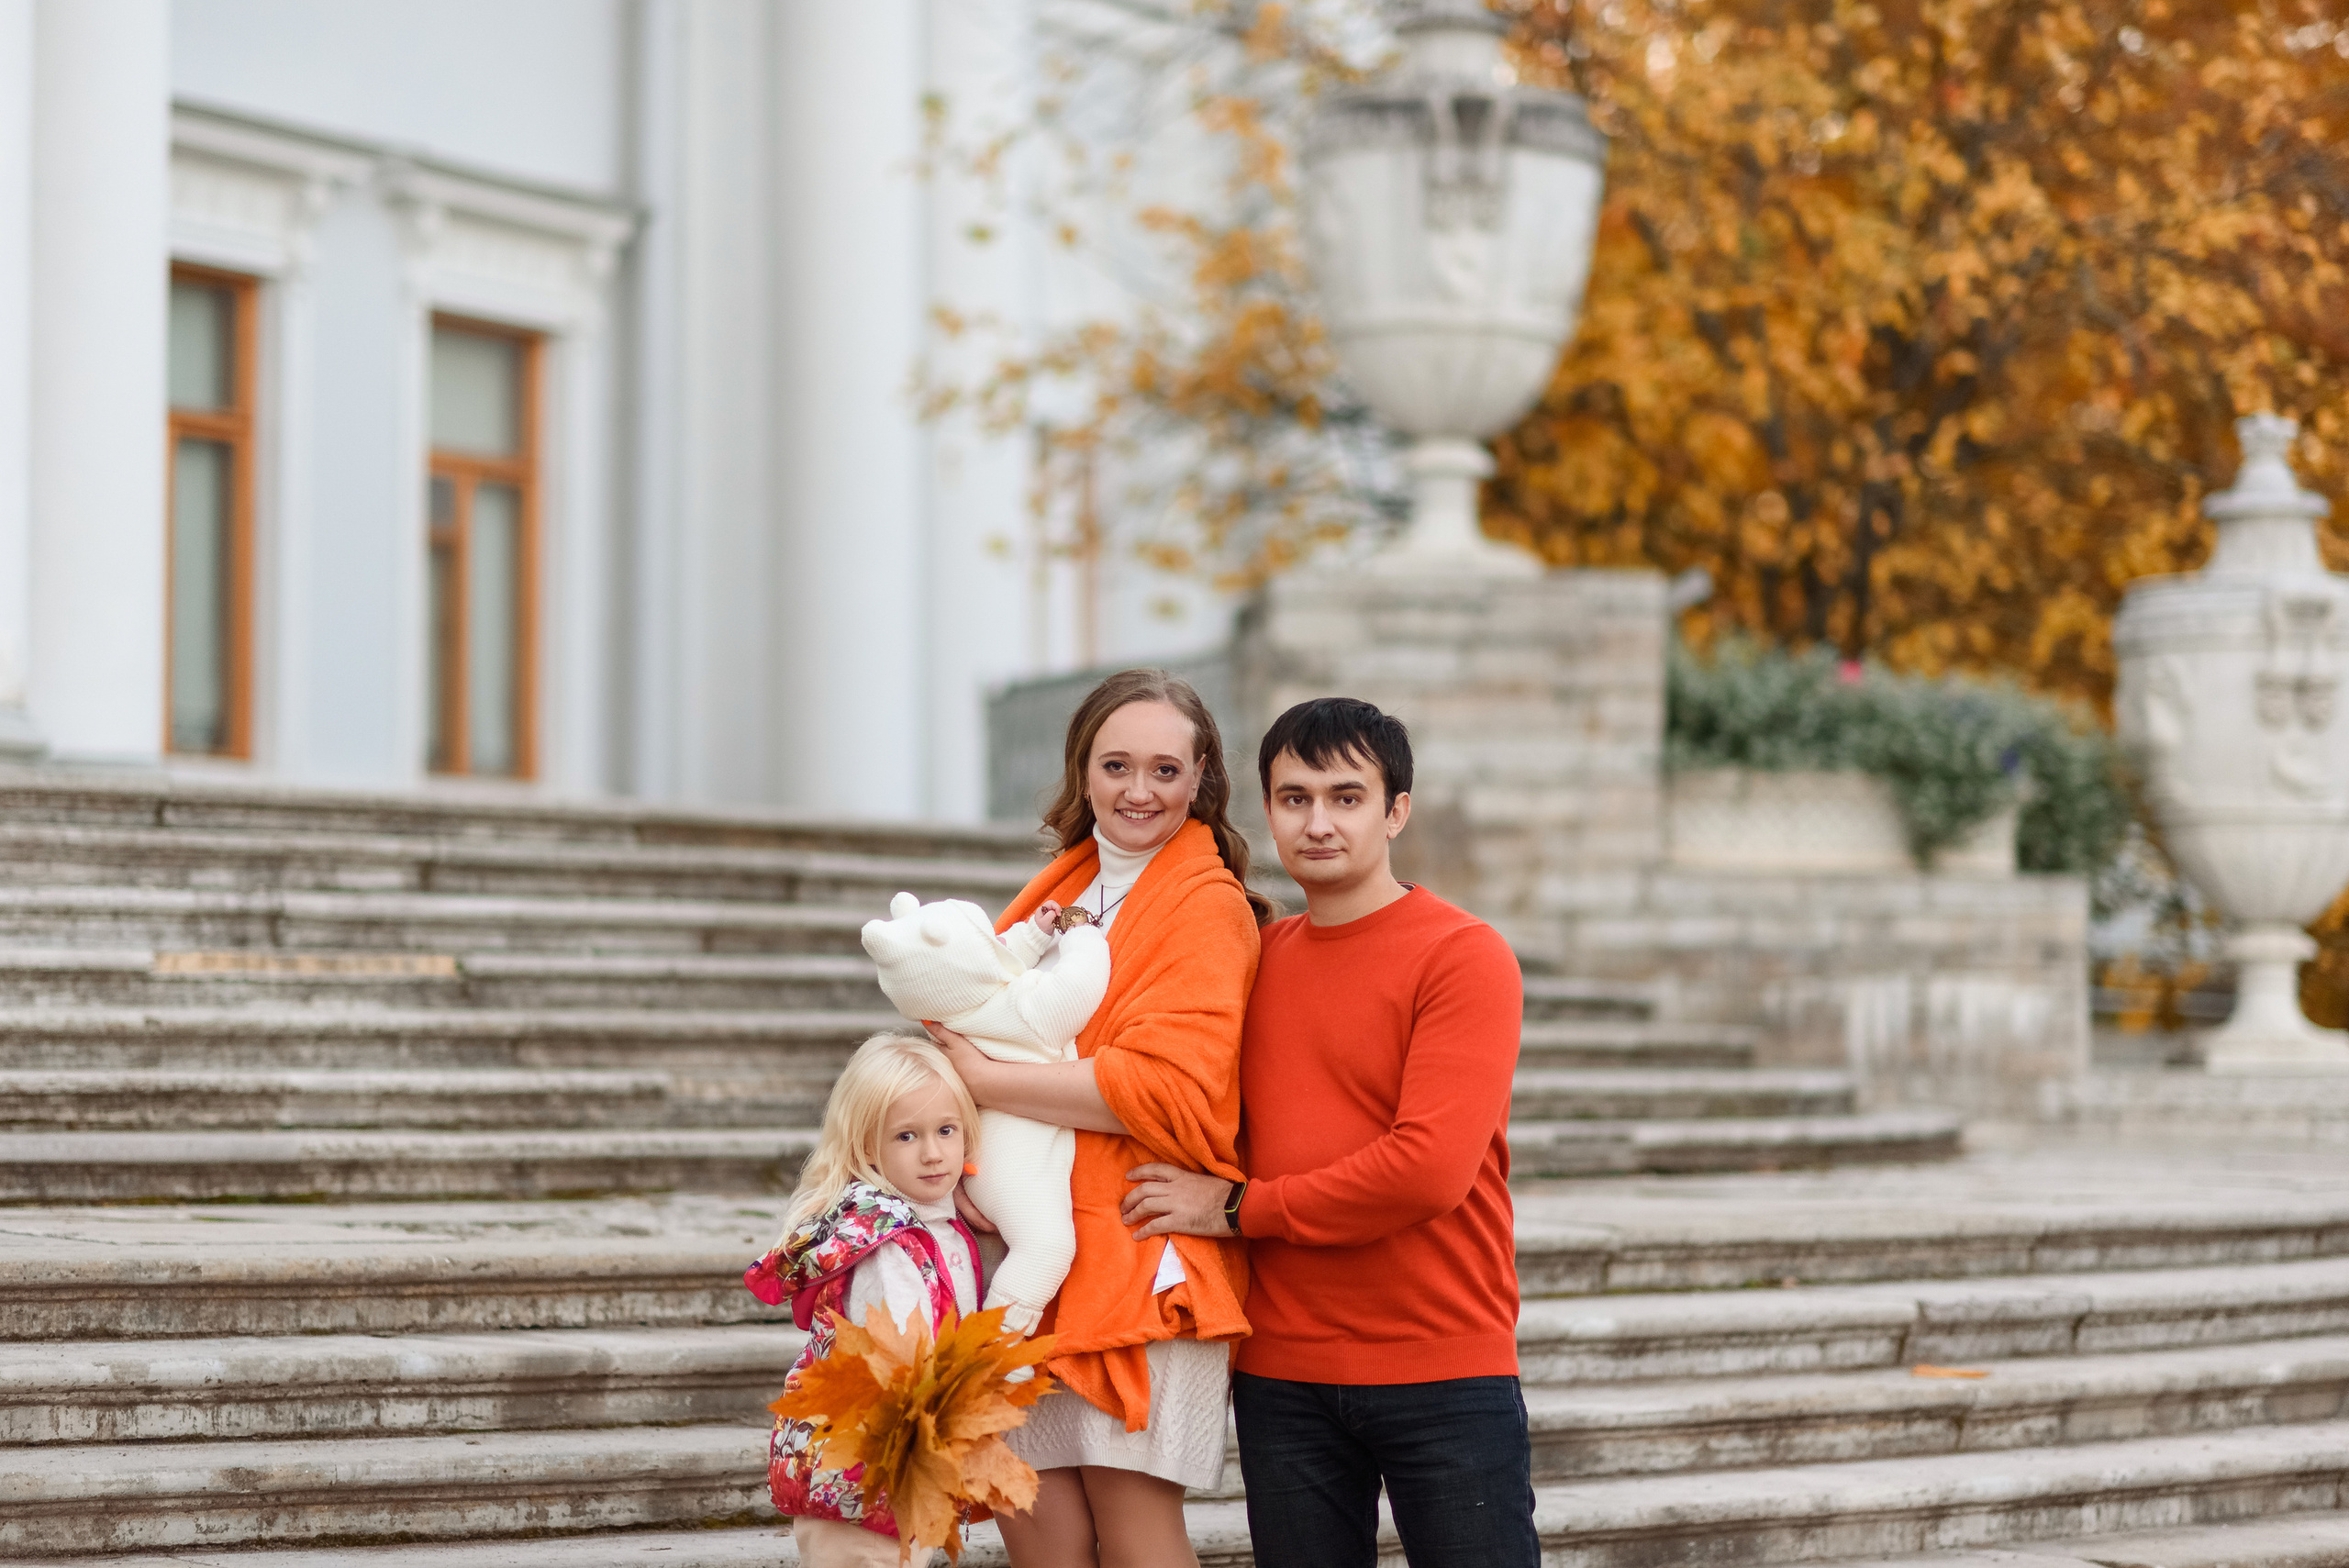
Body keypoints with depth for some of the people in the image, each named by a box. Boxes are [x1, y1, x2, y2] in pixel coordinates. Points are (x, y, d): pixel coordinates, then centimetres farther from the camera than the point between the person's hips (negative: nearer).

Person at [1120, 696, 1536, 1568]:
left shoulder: (1463, 956, -7)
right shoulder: (1257, 956, 11)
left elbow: (1430, 1167, -17)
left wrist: (1240, 1208, -10)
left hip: (1444, 1371, -5)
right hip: (1282, 1373, 5)